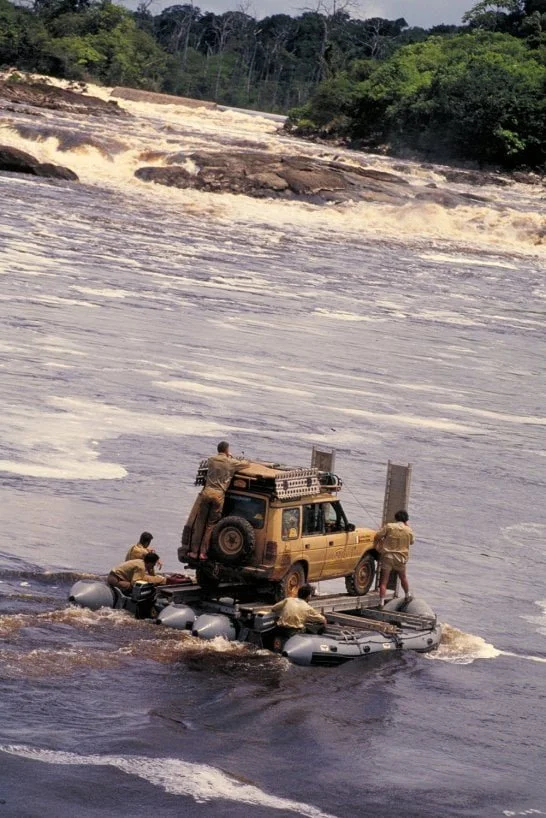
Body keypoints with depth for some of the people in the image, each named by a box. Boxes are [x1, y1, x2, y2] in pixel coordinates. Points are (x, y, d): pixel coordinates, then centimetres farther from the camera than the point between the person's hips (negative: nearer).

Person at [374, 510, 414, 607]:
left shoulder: (389, 526, -8)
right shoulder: (409, 531, -2)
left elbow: (377, 537, -9)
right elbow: (411, 542, 16)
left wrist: (378, 548, 9)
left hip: (387, 556, -2)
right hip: (401, 558, 2)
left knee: (384, 581, 0)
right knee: (403, 577, 27)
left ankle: (381, 603, -8)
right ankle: (408, 596, 44)